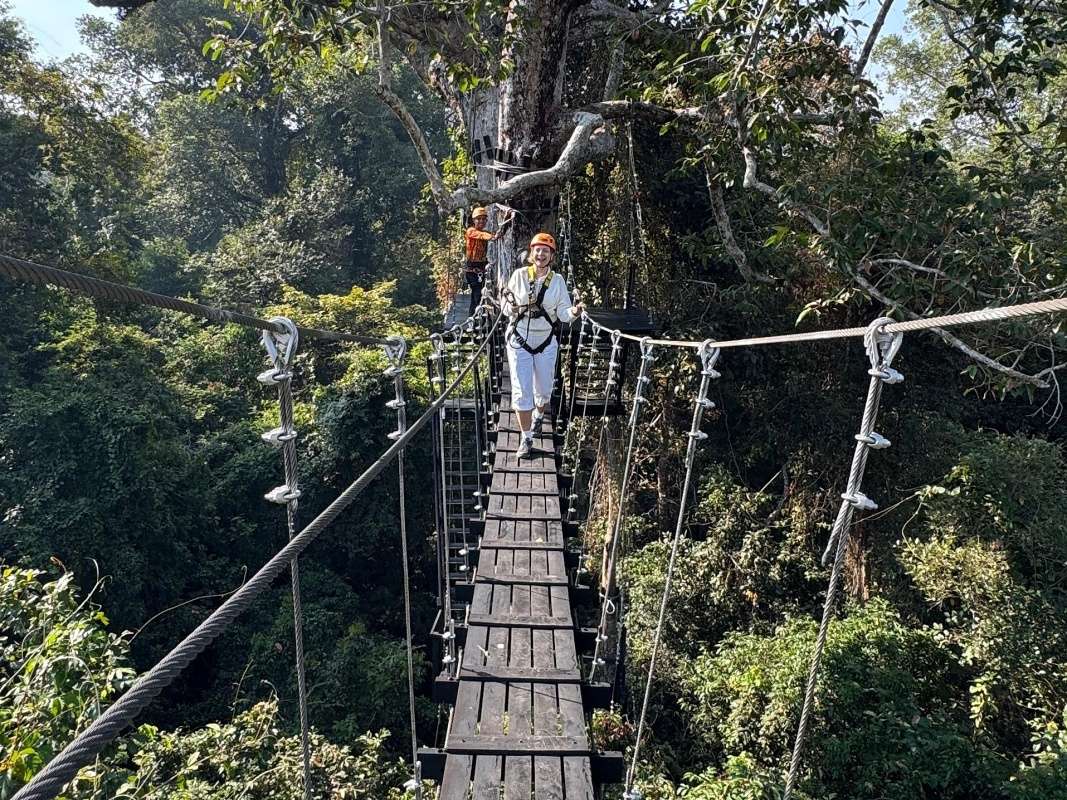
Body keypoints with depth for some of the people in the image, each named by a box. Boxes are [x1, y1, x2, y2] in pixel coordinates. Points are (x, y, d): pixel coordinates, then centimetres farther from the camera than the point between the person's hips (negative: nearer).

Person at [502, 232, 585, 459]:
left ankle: (538, 415, 49)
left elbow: (562, 312, -7)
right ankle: (526, 439, 7)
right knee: (522, 391, -4)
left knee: (544, 388, 16)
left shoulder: (558, 280, -1)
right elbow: (506, 308, -2)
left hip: (546, 342, 2)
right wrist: (512, 308, -23)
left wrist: (573, 312, -27)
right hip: (519, 340, -2)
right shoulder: (519, 275, -5)